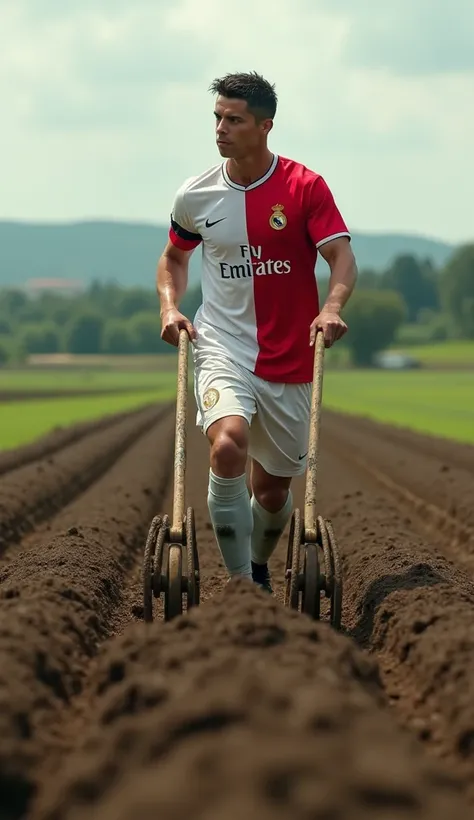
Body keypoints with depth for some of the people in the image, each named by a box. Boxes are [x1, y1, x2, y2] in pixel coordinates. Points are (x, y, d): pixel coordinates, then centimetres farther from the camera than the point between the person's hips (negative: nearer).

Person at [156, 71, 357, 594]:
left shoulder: (305, 187, -6)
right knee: (229, 445, -30)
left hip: (289, 358, 1)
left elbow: (342, 256, -11)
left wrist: (332, 308, -30)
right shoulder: (195, 196, 1)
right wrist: (170, 307, 0)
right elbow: (174, 258, 18)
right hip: (222, 346, 0)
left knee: (273, 487, 11)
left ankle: (259, 569, 43)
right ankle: (240, 586, -21)